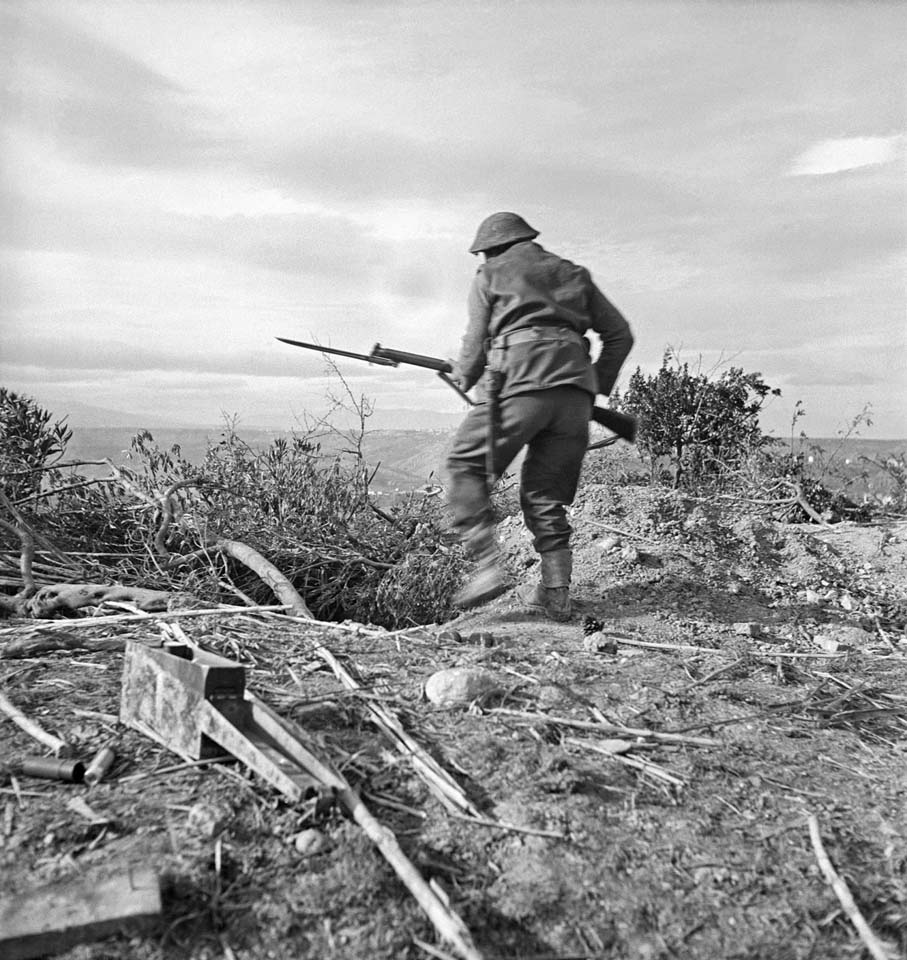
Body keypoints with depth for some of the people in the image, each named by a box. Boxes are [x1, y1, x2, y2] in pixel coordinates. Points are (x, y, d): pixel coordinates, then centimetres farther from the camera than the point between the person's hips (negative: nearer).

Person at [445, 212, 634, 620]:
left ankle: (488, 566, -5)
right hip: (574, 392, 5)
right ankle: (556, 593, 8)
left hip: (520, 384, -5)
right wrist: (597, 387, 29)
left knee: (464, 466, 9)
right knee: (545, 492, 13)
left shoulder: (489, 276, 15)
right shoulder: (572, 273, 27)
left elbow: (476, 343, 10)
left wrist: (462, 377, 30)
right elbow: (620, 334, 23)